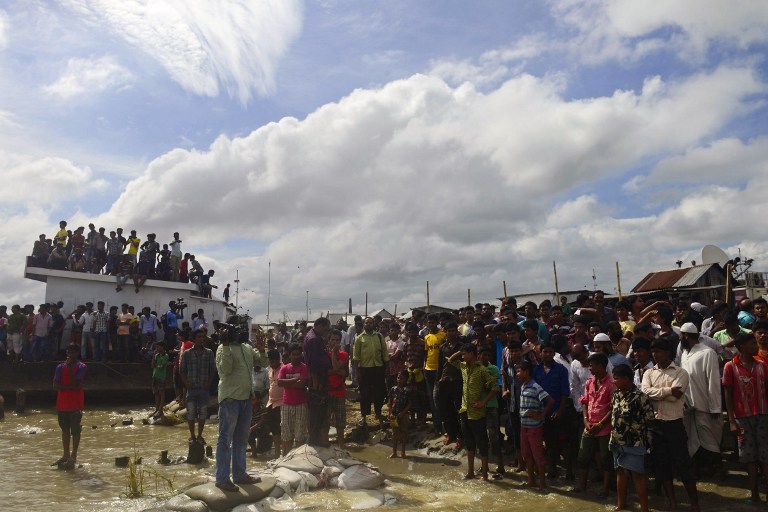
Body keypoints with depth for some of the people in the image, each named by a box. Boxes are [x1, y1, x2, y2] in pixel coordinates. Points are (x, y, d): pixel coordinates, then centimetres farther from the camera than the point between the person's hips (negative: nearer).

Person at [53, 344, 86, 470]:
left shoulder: (81, 367, -4)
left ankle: (73, 456, 5)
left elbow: (75, 383, -16)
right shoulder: (60, 367, 8)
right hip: (62, 404, 5)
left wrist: (69, 368, -13)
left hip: (76, 404, -5)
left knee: (75, 430, -1)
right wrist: (71, 387, -14)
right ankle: (66, 455, 22)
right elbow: (56, 385, -2)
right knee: (65, 429, 13)